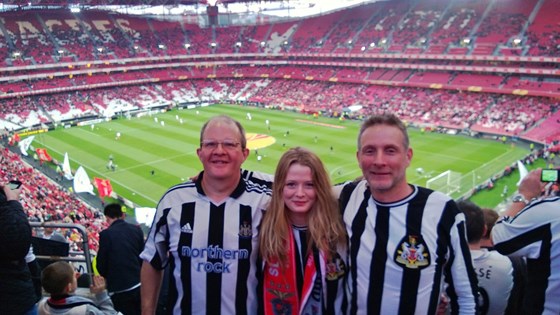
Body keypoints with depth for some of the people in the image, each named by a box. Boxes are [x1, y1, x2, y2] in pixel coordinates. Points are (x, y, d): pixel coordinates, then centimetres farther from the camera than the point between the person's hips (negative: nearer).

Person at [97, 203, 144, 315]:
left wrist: (108, 278, 15)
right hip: (139, 284, 4)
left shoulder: (105, 234, -10)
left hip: (119, 289, -4)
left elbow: (101, 263, -4)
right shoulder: (136, 229, 2)